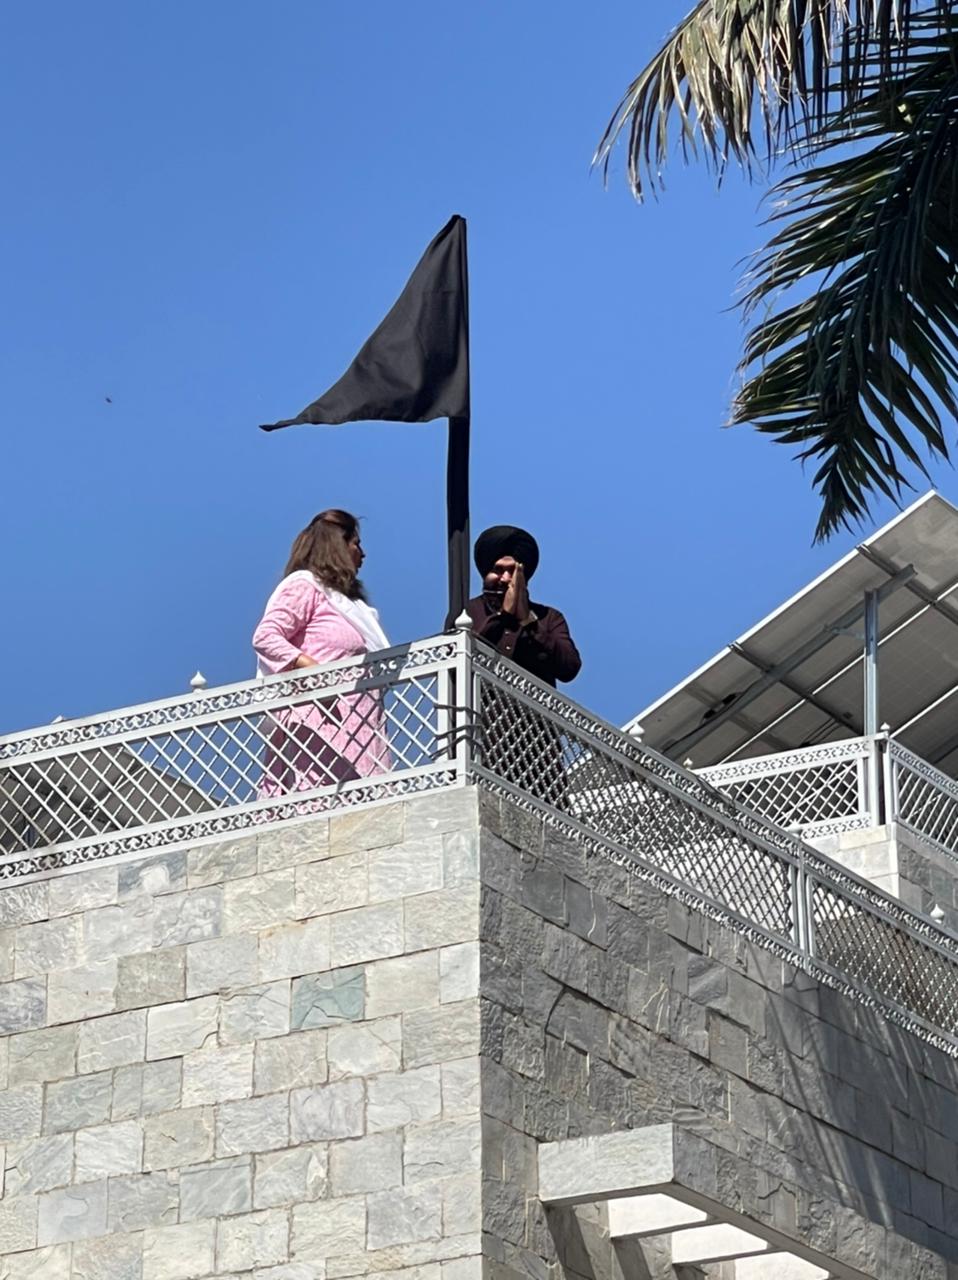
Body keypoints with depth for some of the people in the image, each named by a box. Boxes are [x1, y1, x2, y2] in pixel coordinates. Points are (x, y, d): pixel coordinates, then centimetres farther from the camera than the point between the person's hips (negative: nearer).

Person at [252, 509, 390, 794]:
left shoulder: (344, 598, 30)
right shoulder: (303, 585, 3)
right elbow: (265, 637, -10)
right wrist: (313, 669, -20)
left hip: (354, 727, 8)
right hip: (317, 721, -8)